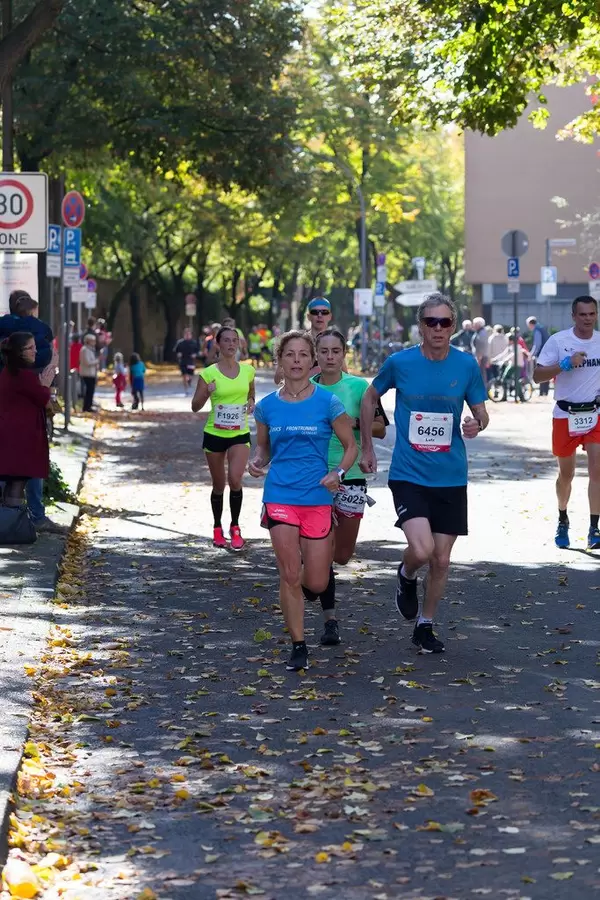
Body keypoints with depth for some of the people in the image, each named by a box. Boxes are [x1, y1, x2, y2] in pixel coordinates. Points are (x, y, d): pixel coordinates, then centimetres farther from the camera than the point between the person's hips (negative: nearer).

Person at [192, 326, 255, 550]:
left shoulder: (247, 371, 3)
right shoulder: (209, 373, -6)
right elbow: (195, 407, -5)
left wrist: (251, 404, -2)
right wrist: (207, 392, -24)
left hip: (240, 434, 1)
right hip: (215, 434, -1)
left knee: (235, 479, -18)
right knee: (218, 485, 9)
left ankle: (235, 528, -2)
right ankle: (217, 529, 28)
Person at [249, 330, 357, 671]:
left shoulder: (327, 402, -3)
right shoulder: (267, 406, 4)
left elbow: (351, 446, 3)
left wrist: (339, 473, -14)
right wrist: (257, 461, -5)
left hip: (318, 498, -1)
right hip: (280, 497, 1)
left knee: (316, 583, 2)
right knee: (290, 576, -7)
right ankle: (299, 646, 6)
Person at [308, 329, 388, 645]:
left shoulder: (359, 387, -2)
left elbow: (380, 428, 0)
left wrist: (354, 423, -16)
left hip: (350, 477, 0)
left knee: (342, 555, 5)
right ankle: (330, 619, 9)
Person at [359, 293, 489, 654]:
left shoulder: (467, 365, -3)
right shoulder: (400, 363, -6)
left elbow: (481, 412, 6)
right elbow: (371, 397, 11)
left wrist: (477, 424, -18)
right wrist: (367, 448, 11)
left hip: (451, 478, 2)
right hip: (409, 475, -2)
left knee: (441, 560, 7)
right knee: (422, 549, -21)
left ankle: (426, 627, 27)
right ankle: (407, 577, 15)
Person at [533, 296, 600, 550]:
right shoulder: (558, 341, -8)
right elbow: (538, 376, -12)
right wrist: (566, 364, -23)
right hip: (565, 414, -1)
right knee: (566, 474, 11)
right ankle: (562, 521, 35)